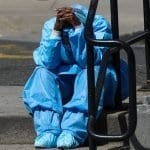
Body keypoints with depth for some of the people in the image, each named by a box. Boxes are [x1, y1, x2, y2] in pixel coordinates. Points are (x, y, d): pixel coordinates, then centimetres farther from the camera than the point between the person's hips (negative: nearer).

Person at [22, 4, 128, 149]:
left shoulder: (98, 23, -15)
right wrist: (56, 30, -28)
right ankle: (48, 131, -42)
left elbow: (87, 60, -27)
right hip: (65, 81, 3)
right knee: (42, 73, -24)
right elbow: (48, 62, -18)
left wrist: (79, 27, -35)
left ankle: (73, 131, -48)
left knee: (93, 72, -34)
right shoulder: (50, 25, -7)